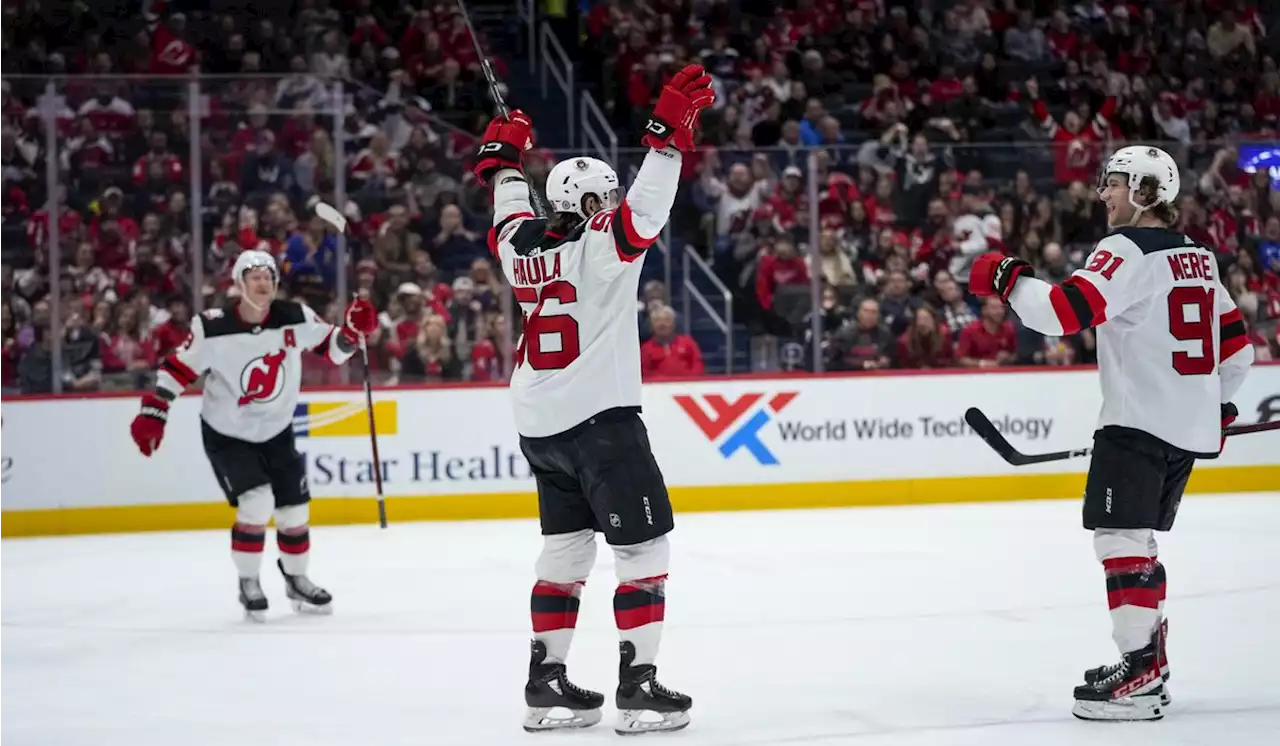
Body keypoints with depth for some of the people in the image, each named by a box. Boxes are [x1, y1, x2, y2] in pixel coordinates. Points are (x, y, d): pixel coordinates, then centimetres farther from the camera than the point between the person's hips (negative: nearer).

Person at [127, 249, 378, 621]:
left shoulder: (295, 318, -13)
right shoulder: (212, 328, -21)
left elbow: (333, 349, -3)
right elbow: (177, 368, -13)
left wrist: (353, 329, -22)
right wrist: (152, 414, -19)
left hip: (276, 432, 4)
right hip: (226, 434, -4)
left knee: (294, 510, 7)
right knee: (257, 503, -20)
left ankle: (296, 579, 32)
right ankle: (248, 583, 1)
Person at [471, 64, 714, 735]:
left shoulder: (521, 243, 7)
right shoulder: (602, 244, -11)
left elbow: (511, 208, 27)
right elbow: (648, 204, -24)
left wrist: (503, 157, 42)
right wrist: (670, 130, -25)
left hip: (539, 427, 8)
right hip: (602, 421, -8)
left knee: (564, 551, 16)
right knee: (644, 550, -2)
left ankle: (546, 681, 17)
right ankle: (638, 689, -6)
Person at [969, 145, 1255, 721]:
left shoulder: (1128, 251, -12)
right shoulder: (1197, 256, 16)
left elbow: (1063, 311, -23)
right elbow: (1234, 341, 21)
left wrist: (1007, 279, -9)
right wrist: (1218, 403, 32)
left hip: (1140, 422, -9)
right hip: (1191, 427, 9)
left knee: (1121, 538, -10)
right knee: (1137, 541, 18)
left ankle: (1141, 676, -16)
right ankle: (1148, 658, 22)